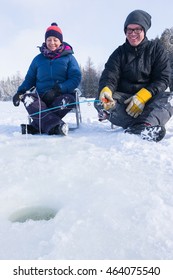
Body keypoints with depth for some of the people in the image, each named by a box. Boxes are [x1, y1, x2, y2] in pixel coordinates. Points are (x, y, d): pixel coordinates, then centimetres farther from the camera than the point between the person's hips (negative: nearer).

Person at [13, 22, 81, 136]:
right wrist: (20, 91, -3)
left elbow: (76, 78, -4)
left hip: (62, 95, -2)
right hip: (41, 96, 2)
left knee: (68, 100, -36)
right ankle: (55, 125, -46)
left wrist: (58, 89, -19)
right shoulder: (38, 59, 14)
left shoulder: (69, 57, 7)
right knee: (27, 97, -28)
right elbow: (30, 79, 17)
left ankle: (36, 126, -33)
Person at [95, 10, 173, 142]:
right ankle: (152, 127, -42)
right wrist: (106, 90, -35)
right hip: (124, 99, 1)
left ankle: (142, 127, -56)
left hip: (149, 99, 0)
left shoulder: (156, 48, 4)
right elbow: (109, 76, -10)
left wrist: (143, 96, -25)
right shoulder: (120, 52, 5)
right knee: (101, 102, -28)